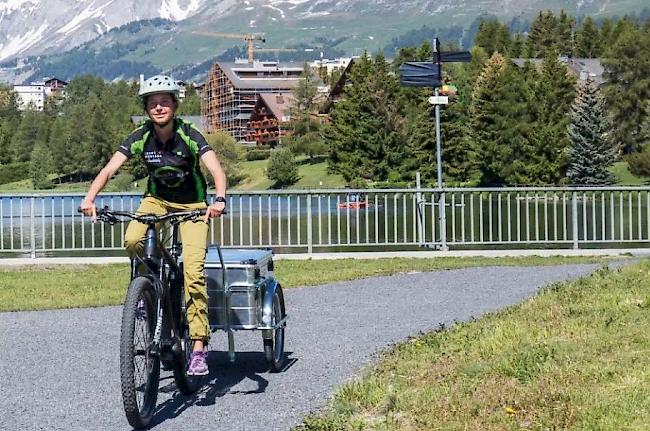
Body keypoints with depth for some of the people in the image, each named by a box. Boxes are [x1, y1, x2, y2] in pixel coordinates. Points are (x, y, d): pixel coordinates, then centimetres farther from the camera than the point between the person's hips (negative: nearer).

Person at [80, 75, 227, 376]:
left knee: (193, 266, -19)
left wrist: (219, 199, -51)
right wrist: (90, 198, -38)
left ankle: (199, 346, -16)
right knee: (131, 241, -28)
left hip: (191, 203, -3)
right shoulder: (140, 137, -14)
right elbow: (109, 169, -21)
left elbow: (216, 170, -31)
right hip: (157, 198, 3)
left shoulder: (189, 136, -21)